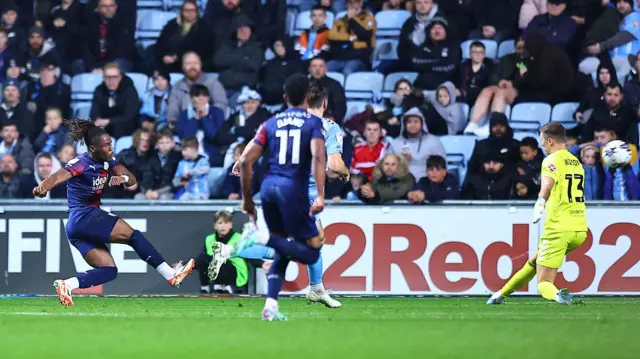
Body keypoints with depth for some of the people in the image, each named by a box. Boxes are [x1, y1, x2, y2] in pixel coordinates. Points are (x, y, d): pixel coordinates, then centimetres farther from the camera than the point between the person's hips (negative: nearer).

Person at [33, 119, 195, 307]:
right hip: (84, 216, -9)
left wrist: (123, 178, -21)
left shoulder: (107, 161, 8)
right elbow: (58, 176, -31)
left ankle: (66, 284, -15)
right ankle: (171, 275, -12)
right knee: (133, 235, -12)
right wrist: (43, 187, -53)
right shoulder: (81, 164, -15)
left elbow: (132, 179, 4)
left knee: (109, 270, -1)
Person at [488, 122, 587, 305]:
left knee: (544, 283, -4)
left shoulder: (552, 160, -9)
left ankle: (557, 295, -36)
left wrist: (540, 202, -41)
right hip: (580, 229, 8)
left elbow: (548, 182, -30)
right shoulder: (576, 162, 16)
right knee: (534, 261, 28)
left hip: (558, 229, -8)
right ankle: (502, 293, 41)